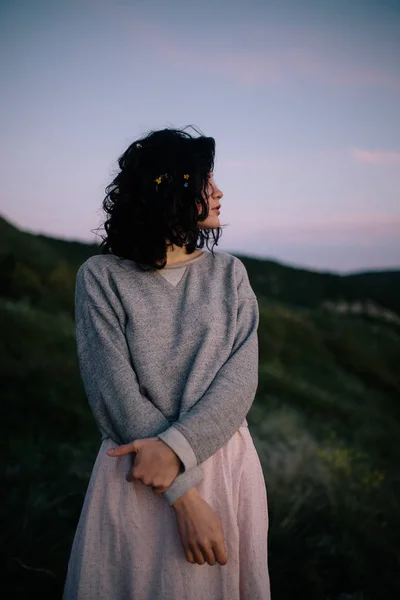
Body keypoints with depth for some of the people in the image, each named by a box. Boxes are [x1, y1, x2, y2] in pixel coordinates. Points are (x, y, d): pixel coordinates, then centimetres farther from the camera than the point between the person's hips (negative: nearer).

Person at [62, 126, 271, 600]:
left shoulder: (228, 272, 3)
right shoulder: (101, 277, -6)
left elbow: (241, 377, -7)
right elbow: (115, 394, -14)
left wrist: (177, 447, -22)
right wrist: (185, 496, -18)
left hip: (226, 463, 3)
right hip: (138, 475, -2)